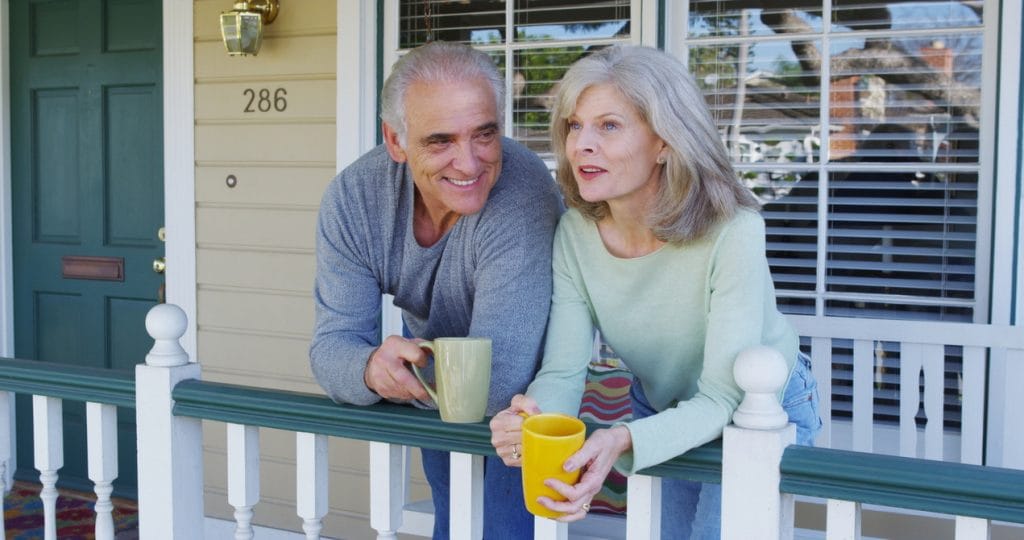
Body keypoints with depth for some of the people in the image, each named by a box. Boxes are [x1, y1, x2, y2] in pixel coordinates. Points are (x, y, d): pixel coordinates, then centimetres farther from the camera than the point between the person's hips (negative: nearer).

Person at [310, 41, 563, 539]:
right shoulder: (352, 199, -23)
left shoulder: (522, 194, -38)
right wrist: (372, 367, -46)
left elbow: (497, 380, -41)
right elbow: (333, 346, -24)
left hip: (521, 388, -4)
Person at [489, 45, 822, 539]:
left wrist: (622, 442, -52)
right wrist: (535, 419, -42)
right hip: (661, 410, 4)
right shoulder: (575, 233, -18)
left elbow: (721, 400, -34)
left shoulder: (731, 232, -33)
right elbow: (564, 369, -18)